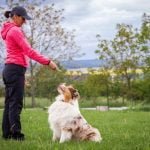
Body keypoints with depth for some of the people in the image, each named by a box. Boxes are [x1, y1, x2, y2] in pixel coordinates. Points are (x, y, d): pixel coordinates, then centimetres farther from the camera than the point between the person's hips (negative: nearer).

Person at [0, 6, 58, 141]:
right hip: (16, 69, -10)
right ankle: (16, 134, -11)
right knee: (16, 103, -10)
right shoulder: (15, 30, -11)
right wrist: (48, 62, -17)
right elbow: (29, 51, -17)